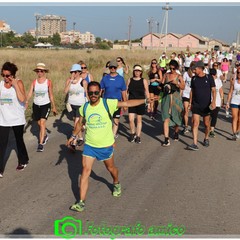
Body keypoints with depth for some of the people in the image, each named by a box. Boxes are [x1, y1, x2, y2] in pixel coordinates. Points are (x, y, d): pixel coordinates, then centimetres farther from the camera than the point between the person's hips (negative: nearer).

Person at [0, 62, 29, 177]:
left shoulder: (18, 83, -9)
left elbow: (22, 99, -25)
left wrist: (15, 85, -25)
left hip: (17, 119, -2)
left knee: (19, 141, 15)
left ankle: (23, 161, 38)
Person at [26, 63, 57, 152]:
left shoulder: (48, 82, -7)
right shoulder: (34, 82, -2)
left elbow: (51, 95, 1)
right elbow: (30, 93, -12)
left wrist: (54, 107, 6)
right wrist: (26, 102, -30)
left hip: (46, 105, -3)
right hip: (36, 105, 3)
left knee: (42, 122, -17)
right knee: (39, 124, 16)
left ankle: (41, 143, -15)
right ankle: (45, 136, 44)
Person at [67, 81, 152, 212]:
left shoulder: (108, 103, -15)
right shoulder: (84, 107, -4)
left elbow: (127, 103, -18)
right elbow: (80, 123, 14)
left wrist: (146, 100, -24)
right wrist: (73, 136, 19)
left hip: (106, 145, -2)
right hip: (89, 145, 2)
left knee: (111, 168, 18)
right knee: (85, 170, -5)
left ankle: (117, 184, 52)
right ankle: (81, 202, 0)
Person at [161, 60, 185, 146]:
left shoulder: (179, 76, 1)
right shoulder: (166, 75, 7)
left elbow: (183, 87, -11)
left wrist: (177, 83, -27)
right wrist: (164, 86, -11)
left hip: (176, 99, 0)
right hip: (166, 98, 0)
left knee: (176, 117, 13)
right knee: (166, 118, -10)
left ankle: (176, 133, 41)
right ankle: (166, 139, -12)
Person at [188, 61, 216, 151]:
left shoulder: (209, 78, -4)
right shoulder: (194, 79, 5)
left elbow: (213, 90, -5)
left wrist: (214, 101, -18)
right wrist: (190, 102, 11)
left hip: (206, 105, -1)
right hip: (196, 105, 2)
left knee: (206, 124, 10)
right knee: (195, 123, -10)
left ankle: (206, 139, 36)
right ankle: (195, 144, -13)